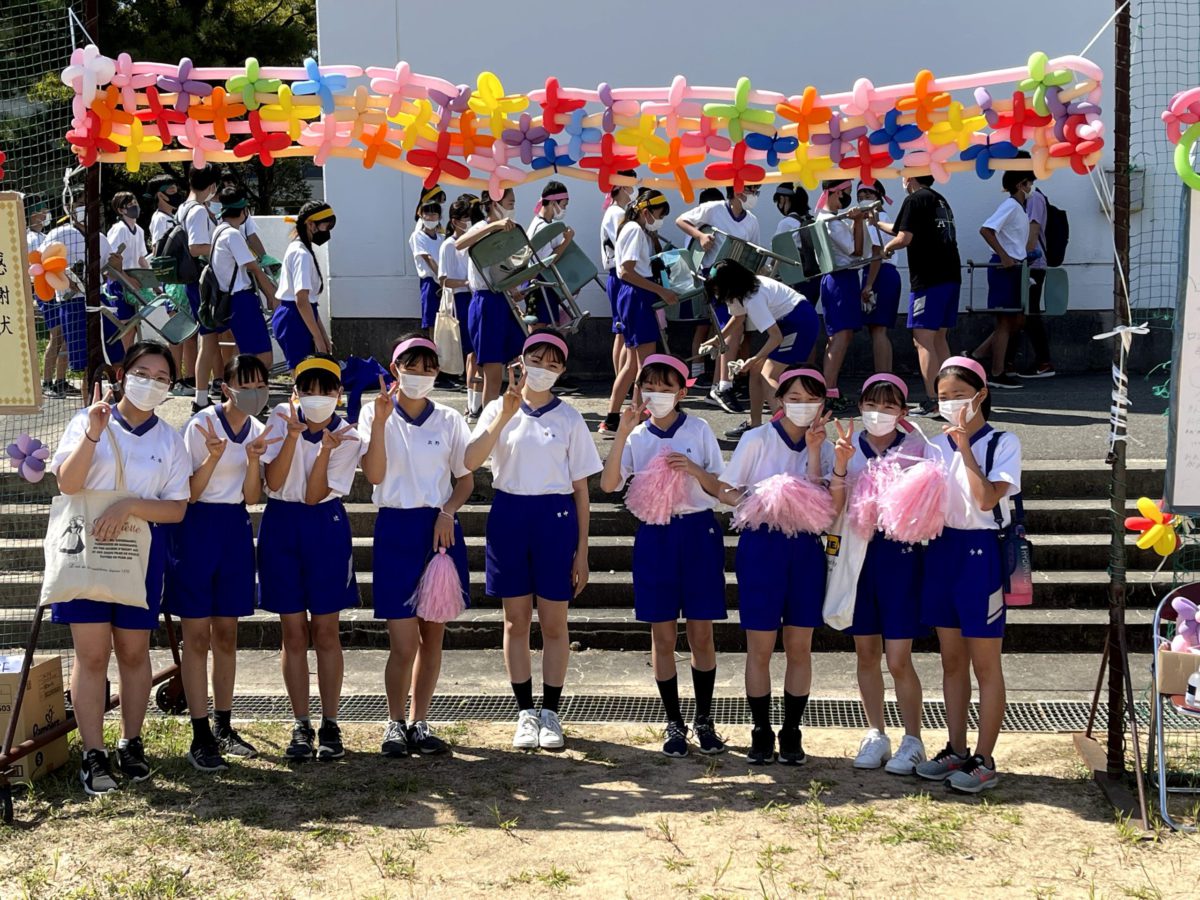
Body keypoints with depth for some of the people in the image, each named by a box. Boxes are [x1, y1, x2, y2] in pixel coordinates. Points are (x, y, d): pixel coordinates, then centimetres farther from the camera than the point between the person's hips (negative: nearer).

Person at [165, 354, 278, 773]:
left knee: (226, 634, 12)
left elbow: (251, 496, 3)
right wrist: (213, 457, -27)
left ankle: (223, 727, 21)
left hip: (236, 529, 6)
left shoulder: (257, 430, 6)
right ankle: (200, 737, 3)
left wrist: (253, 459, -14)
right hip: (197, 527, -6)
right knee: (198, 635, -2)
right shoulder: (201, 424, -12)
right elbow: (189, 493, -12)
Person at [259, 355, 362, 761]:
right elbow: (273, 482, -10)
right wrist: (293, 435, -20)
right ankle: (301, 725, 14)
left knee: (325, 630, 2)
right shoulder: (282, 418, -2)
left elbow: (314, 495, -13)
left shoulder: (347, 437, -6)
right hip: (281, 526, 1)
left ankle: (329, 724, 12)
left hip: (326, 528, -1)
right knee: (293, 632, 5)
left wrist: (326, 450, -25)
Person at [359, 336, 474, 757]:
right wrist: (380, 421, -20)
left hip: (440, 529, 3)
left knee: (432, 635, 8)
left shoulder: (449, 419, 7)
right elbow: (374, 474, -11)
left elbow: (465, 479, 11)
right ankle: (395, 723, 14)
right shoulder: (375, 413, 1)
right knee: (403, 643, -5)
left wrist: (447, 511, -7)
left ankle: (419, 721, 20)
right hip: (396, 529, -3)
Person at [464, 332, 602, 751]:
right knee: (516, 622, 7)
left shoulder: (569, 418, 3)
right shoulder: (499, 409, 3)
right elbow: (470, 461, -14)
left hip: (556, 517, -1)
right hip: (509, 515, 1)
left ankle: (550, 712, 16)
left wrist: (582, 551, 0)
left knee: (554, 623, 4)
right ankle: (526, 713, 18)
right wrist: (506, 414, -21)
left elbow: (581, 488, 3)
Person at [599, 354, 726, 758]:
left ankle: (704, 719, 19)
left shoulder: (699, 429, 1)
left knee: (701, 633, 5)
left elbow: (721, 487, 1)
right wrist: (622, 433, -19)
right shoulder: (636, 436, 3)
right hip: (655, 536, 1)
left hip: (699, 533, -1)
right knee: (663, 636, 5)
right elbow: (609, 484, -12)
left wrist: (694, 470, -18)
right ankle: (674, 724, 17)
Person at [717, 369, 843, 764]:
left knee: (800, 647, 7)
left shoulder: (823, 448, 6)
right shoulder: (757, 440, -2)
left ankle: (792, 733, 18)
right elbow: (725, 490, -1)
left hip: (806, 548, 3)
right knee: (760, 647, 2)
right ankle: (761, 732, 14)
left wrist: (813, 451, -14)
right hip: (762, 544, -3)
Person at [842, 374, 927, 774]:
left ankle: (913, 741, 13)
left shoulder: (915, 449, -2)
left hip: (900, 552, -3)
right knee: (866, 652, 11)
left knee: (898, 659, -3)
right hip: (858, 549, 3)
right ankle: (876, 734, 25)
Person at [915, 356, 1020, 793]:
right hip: (942, 549, 6)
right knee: (952, 661, 13)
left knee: (985, 665, 1)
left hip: (982, 553, -6)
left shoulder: (1003, 442, -7)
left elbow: (987, 499, -20)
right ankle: (956, 751, 23)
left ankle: (984, 761, 8)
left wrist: (966, 447, -18)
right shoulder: (936, 446, 8)